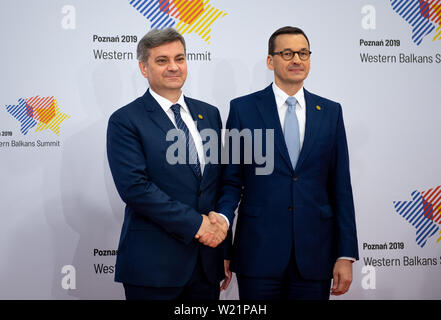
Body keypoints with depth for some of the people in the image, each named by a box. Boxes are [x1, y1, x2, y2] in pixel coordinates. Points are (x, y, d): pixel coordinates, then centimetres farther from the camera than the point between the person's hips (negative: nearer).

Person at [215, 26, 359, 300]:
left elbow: (340, 187, 5)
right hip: (259, 250, -1)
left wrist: (346, 255, 1)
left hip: (315, 252, 2)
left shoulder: (330, 112, 7)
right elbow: (232, 180, 2)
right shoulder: (243, 108, 2)